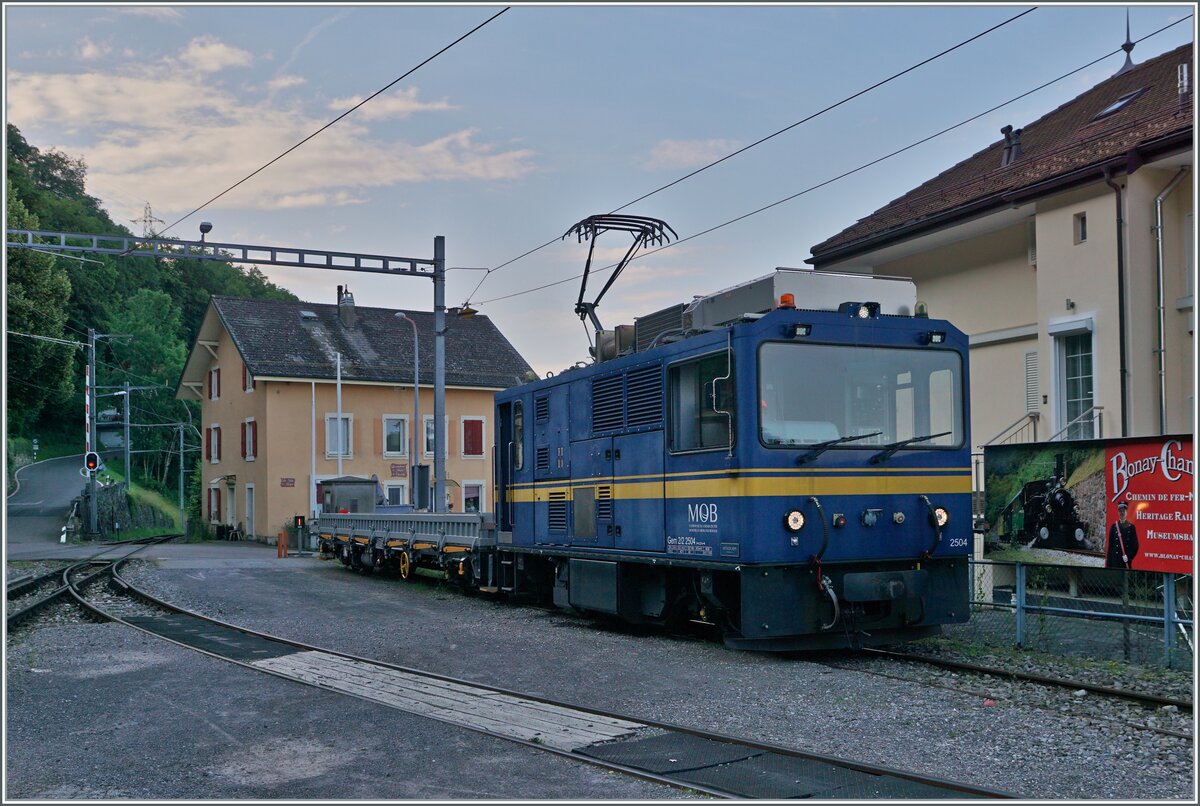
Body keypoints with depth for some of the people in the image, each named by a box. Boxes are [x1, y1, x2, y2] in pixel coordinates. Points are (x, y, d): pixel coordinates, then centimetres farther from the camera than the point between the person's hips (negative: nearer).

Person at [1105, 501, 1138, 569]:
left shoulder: (1131, 527, 5)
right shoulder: (1114, 526, 6)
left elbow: (1135, 544, 4)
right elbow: (1110, 544, 6)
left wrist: (1129, 556, -11)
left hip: (1126, 561, 0)